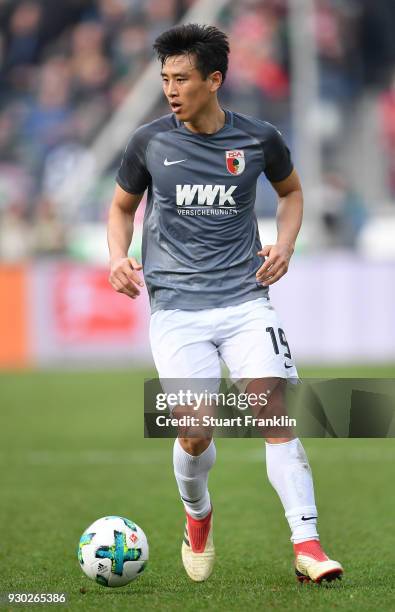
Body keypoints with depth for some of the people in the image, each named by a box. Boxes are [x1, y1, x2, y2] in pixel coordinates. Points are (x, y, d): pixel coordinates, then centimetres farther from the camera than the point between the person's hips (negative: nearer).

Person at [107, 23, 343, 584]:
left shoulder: (259, 139, 1)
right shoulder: (149, 142, 1)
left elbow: (291, 190, 22)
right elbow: (123, 206, 17)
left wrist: (285, 245, 4)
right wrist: (118, 257, -2)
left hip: (246, 300, 0)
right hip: (176, 308, 0)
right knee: (195, 432, -9)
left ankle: (307, 545, -13)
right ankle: (197, 515, 23)